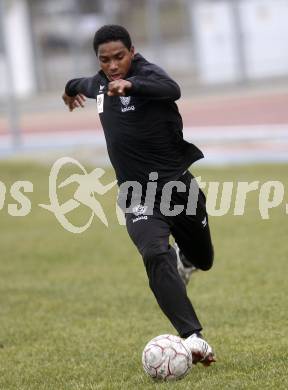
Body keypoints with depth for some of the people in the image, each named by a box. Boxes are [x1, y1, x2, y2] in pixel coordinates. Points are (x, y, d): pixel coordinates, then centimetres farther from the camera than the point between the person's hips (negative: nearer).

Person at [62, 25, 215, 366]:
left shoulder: (147, 74, -13)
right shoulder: (99, 84, 6)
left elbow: (172, 89, -39)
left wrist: (130, 85, -57)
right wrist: (72, 88, 57)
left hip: (176, 183, -2)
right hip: (138, 195, 3)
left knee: (202, 259, 16)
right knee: (155, 254, -24)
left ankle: (181, 258, 56)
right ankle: (193, 338, -33)